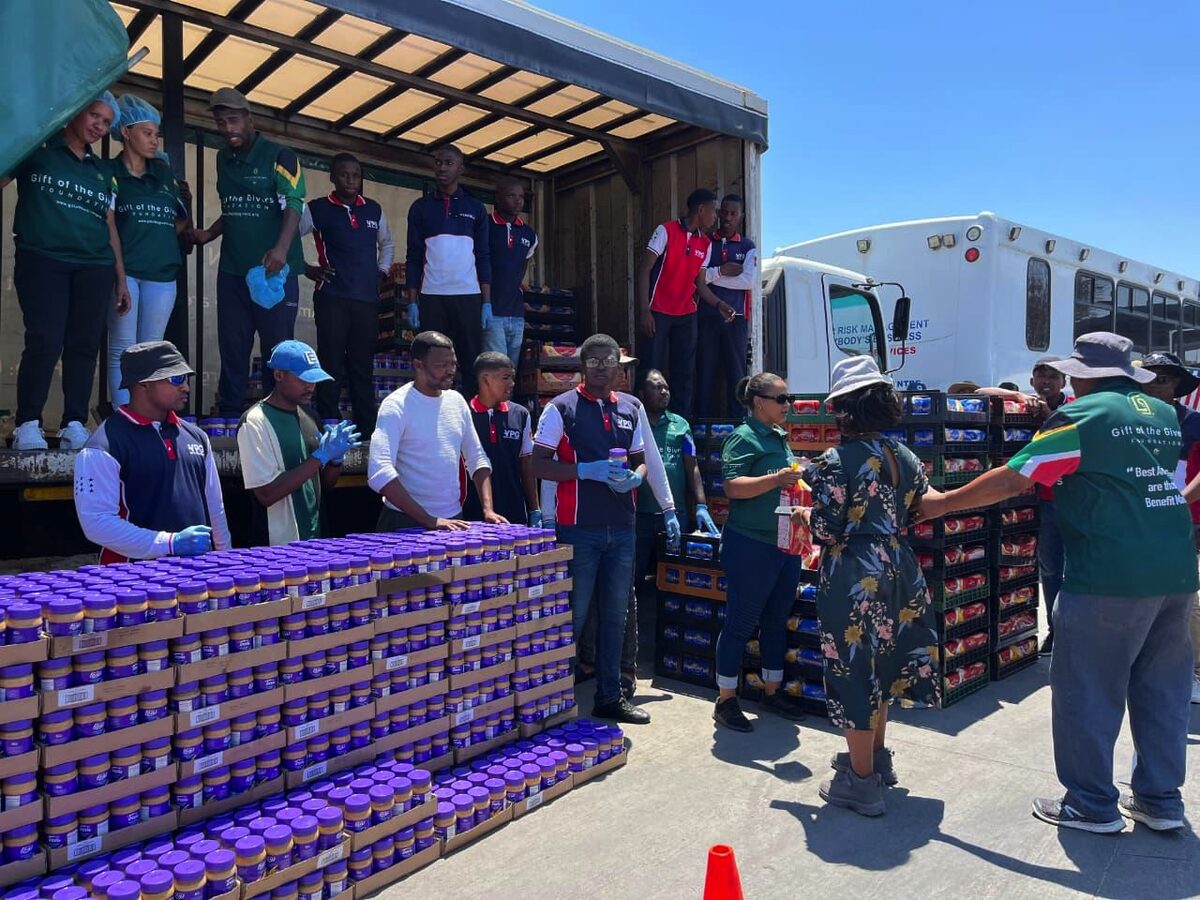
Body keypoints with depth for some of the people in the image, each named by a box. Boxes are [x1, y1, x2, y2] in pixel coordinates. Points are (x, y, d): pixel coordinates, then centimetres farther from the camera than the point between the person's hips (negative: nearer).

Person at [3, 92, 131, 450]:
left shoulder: (102, 170, 21)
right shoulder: (38, 149, 9)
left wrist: (121, 279, 16)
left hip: (94, 267, 4)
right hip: (42, 260, -4)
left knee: (85, 344, -2)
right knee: (45, 342, -12)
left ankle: (74, 425, 1)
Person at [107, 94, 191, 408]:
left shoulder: (163, 173, 16)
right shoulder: (108, 172, 4)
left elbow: (185, 220, 21)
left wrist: (160, 238, 7)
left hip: (161, 271, 4)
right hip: (123, 270, -3)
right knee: (123, 349, -4)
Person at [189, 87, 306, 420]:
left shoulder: (280, 156, -4)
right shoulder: (223, 158, 16)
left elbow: (293, 205, -16)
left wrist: (281, 249, -31)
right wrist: (208, 234, 8)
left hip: (274, 269, -6)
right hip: (232, 269, 6)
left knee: (277, 348, -2)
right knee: (232, 349, 8)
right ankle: (228, 418, 15)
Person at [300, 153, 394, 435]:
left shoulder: (374, 210, 15)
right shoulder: (317, 209, 2)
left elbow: (387, 244, 29)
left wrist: (381, 272, 16)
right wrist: (306, 268, -1)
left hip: (367, 298, 4)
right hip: (332, 298, -3)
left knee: (363, 366, 7)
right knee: (332, 365, -4)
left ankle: (368, 429, 13)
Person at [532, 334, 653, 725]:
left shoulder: (631, 409, 12)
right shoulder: (562, 408, -4)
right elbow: (539, 465, -7)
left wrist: (634, 476, -4)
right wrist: (587, 470, -19)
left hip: (622, 528, 5)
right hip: (579, 528, -5)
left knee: (614, 615, 13)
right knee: (574, 615, 1)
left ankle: (610, 696, 26)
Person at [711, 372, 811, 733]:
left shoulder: (779, 439, 14)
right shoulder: (744, 438, -11)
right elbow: (733, 486, -23)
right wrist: (776, 479, -29)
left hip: (786, 544, 9)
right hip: (750, 545, -9)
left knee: (777, 621, 17)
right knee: (741, 622, 0)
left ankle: (772, 691, 31)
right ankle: (725, 701, 11)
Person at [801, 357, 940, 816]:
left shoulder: (836, 461, -15)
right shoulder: (906, 458, 4)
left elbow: (826, 529, -16)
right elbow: (913, 514, 9)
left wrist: (806, 515, 5)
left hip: (853, 574, -7)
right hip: (896, 568, 7)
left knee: (854, 667, 3)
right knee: (879, 661, 22)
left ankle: (861, 782, 14)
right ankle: (875, 757, 39)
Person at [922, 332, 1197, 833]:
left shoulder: (1082, 416, -9)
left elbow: (1013, 478, -12)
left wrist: (943, 503, -3)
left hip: (1111, 577, -8)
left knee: (1086, 692, 4)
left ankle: (1091, 806, 14)